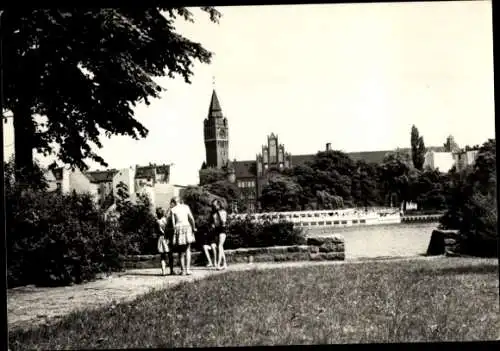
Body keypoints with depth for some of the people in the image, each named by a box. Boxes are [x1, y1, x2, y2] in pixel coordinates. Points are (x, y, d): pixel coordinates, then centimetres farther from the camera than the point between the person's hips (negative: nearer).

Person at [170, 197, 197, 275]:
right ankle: (188, 269, -5)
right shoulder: (186, 207, 9)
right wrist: (194, 228, 13)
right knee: (187, 250, 7)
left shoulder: (172, 210, 2)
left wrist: (174, 230, 3)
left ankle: (183, 270, 5)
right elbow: (191, 218, 4)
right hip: (187, 227, 2)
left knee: (181, 251, 8)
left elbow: (173, 223, -2)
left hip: (178, 228, -1)